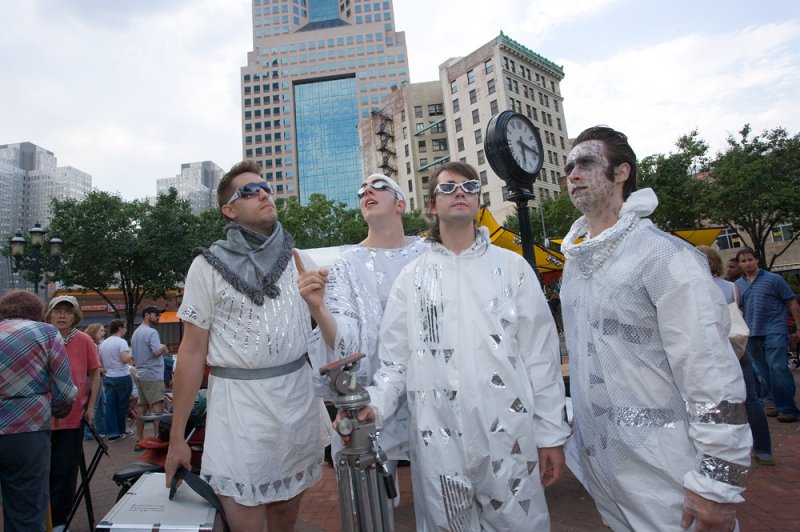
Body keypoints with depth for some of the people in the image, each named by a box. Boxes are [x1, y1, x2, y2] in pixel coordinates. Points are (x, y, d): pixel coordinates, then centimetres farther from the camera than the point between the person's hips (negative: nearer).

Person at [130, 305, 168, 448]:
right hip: (152, 375, -9)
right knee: (157, 405, -7)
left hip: (140, 374, 9)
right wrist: (164, 348, -6)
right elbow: (157, 352, -25)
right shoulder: (151, 332, -14)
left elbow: (134, 356, 22)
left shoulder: (135, 333, 17)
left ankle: (139, 440, 18)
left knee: (142, 405, 12)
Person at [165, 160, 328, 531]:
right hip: (238, 402, -3)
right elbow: (192, 350, -2)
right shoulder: (209, 266, -3)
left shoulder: (297, 259, 5)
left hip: (299, 396, 3)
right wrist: (176, 436, -2)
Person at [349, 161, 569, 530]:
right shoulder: (412, 278, 6)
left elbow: (540, 354, 3)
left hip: (509, 434, 0)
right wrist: (374, 403, -14)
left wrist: (550, 433, 2)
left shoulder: (511, 267, 4)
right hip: (437, 440, 1)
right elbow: (396, 360, 4)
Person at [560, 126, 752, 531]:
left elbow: (715, 379, -17)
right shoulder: (575, 262, 8)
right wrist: (566, 431, 17)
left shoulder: (665, 255, -15)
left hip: (662, 473, -6)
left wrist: (718, 485, -16)